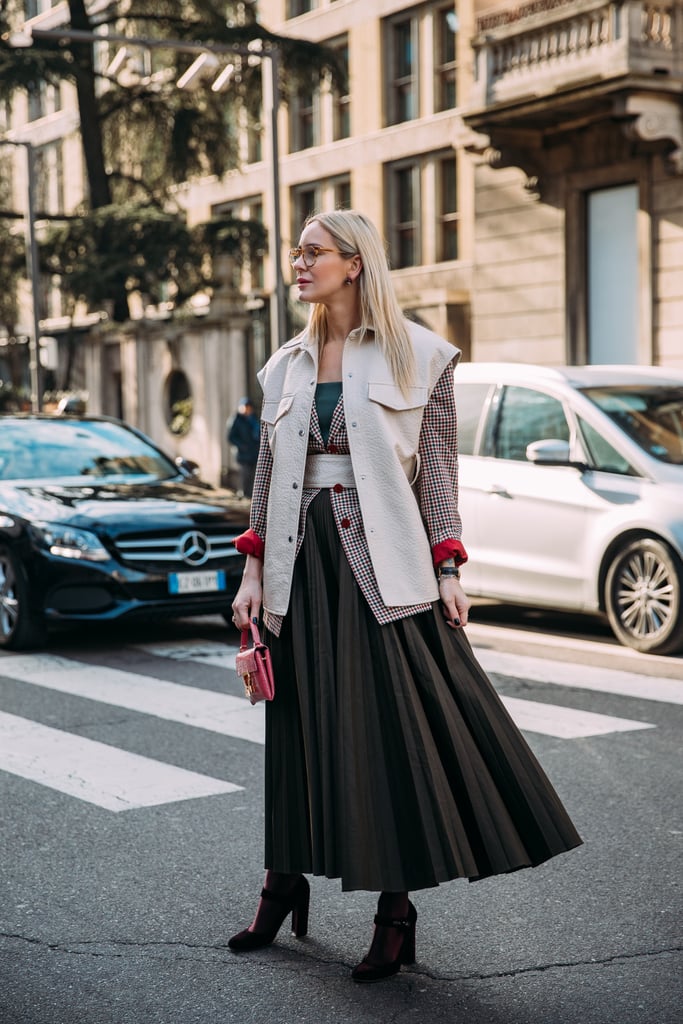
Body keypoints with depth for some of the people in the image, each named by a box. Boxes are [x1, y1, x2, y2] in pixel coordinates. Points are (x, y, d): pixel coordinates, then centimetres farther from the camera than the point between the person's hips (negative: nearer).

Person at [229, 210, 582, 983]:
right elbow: (268, 474, 14)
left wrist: (448, 570, -7)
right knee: (302, 727, 8)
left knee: (395, 727, -3)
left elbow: (438, 467, -1)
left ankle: (395, 912, 7)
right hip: (304, 560, 4)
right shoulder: (286, 366, 13)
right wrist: (253, 572, 8)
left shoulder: (417, 356, 1)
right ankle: (284, 886, 22)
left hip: (383, 563, -4)